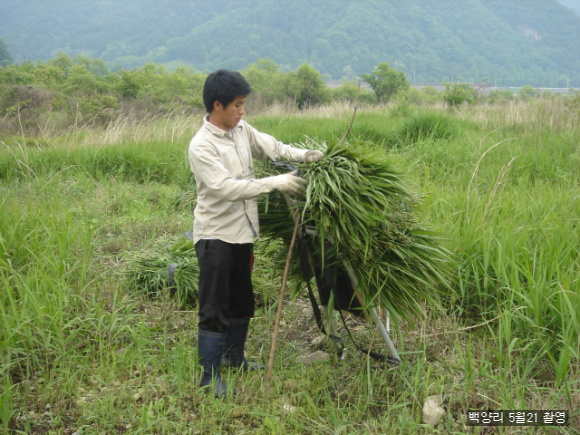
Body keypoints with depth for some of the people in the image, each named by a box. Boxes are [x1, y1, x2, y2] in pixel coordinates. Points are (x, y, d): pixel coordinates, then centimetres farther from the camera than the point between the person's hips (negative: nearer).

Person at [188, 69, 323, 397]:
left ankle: (234, 357, 38)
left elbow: (270, 146, 14)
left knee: (242, 301, 20)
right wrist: (276, 183, -28)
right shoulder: (201, 146, -20)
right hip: (216, 235, -8)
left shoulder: (242, 130, 3)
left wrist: (304, 155, -4)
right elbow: (226, 187, -28)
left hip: (242, 232, 8)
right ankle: (210, 376, 8)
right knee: (215, 309, -3)